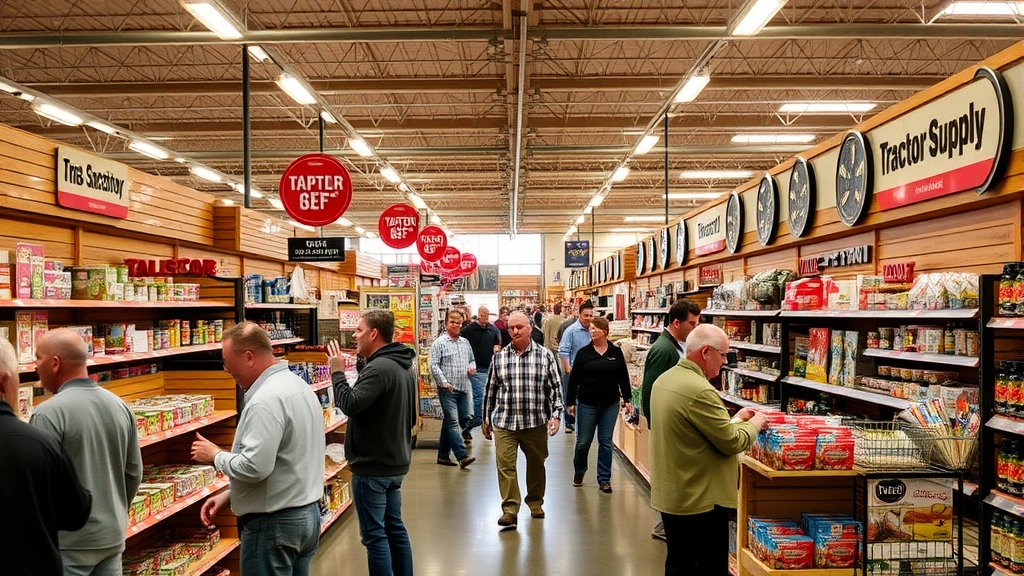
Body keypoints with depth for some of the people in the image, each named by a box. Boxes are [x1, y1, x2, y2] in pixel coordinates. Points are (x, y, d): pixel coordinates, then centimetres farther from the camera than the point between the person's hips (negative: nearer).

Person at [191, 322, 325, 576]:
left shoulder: (266, 400, -22)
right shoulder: (298, 385, 10)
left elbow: (254, 466, -26)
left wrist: (216, 456, -7)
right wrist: (228, 495, 15)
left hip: (274, 523, -9)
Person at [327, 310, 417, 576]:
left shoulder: (379, 368, -21)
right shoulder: (404, 366, 11)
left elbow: (350, 404, -31)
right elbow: (410, 417, 19)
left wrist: (337, 371, -18)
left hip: (372, 466, -10)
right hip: (395, 463, 10)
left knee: (374, 534, -1)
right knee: (394, 527, 17)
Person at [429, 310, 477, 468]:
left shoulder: (465, 342, 15)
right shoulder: (439, 343, -3)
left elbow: (472, 360, 26)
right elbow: (434, 366, -8)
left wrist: (472, 367, 3)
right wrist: (444, 383, -16)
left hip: (463, 389, 6)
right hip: (447, 390, -6)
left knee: (448, 422, 12)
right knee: (453, 422, -11)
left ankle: (443, 455, 20)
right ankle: (462, 456, -16)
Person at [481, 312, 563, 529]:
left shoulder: (545, 356, -1)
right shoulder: (499, 357, 5)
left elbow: (556, 388, 2)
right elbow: (491, 390, 12)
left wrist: (556, 414, -8)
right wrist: (486, 418, 15)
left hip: (536, 422, 0)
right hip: (504, 423, 1)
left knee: (536, 464, 13)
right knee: (505, 465, -8)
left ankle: (535, 502, 33)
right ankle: (510, 510, -2)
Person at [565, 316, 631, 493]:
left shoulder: (616, 352, 1)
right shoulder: (584, 353, -2)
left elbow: (623, 377, 6)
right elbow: (574, 379, -1)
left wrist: (627, 398, 3)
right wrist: (570, 402, -2)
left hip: (610, 404, 1)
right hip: (587, 404, -1)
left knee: (605, 442, 6)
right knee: (583, 441, 7)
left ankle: (604, 479, 16)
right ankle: (579, 471, 31)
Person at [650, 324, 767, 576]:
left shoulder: (664, 379, 5)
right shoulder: (699, 390, -25)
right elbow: (732, 442, -19)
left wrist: (735, 419, 13)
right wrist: (754, 423, -1)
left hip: (670, 495, 9)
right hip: (700, 500, -9)